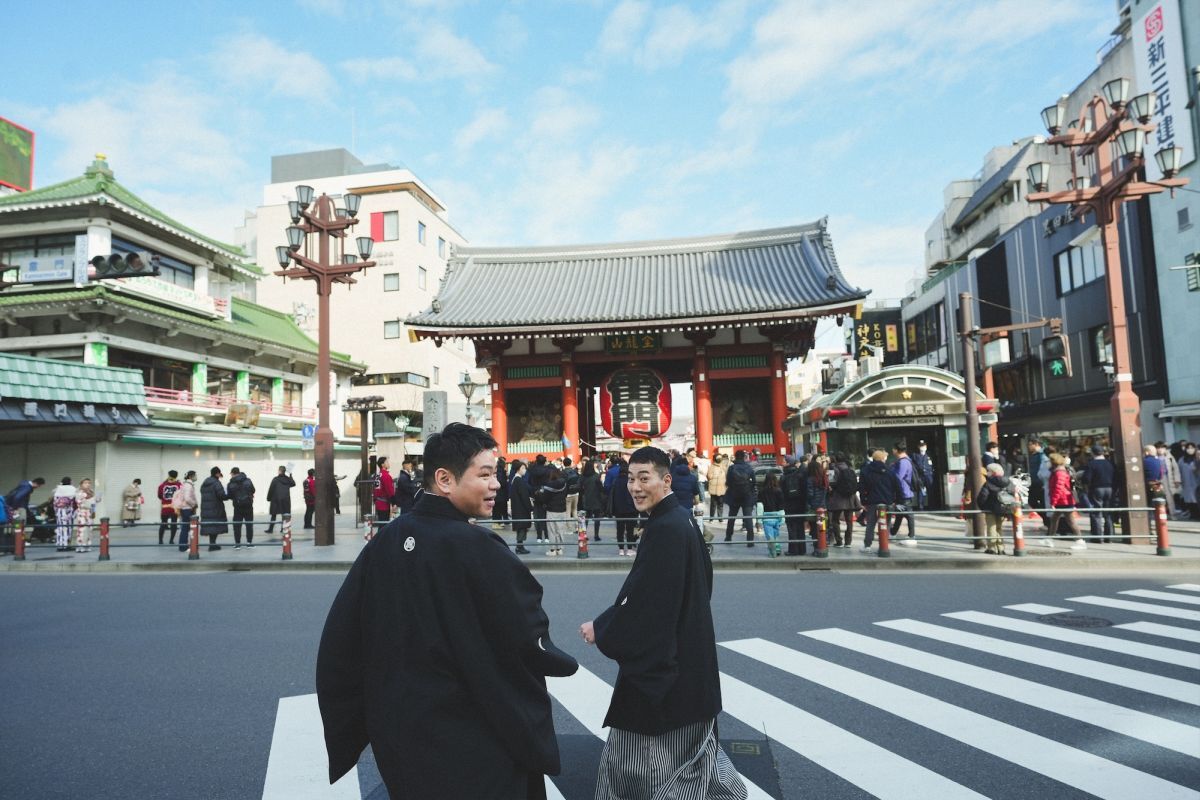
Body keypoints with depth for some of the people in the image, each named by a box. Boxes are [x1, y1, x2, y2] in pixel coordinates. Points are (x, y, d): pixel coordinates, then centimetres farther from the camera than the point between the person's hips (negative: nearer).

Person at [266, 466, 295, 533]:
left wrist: (268, 498, -1)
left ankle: (270, 529, 6)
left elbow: (271, 489, -10)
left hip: (276, 500, -3)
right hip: (286, 499, 3)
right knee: (285, 515, 8)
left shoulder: (275, 479, -10)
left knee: (273, 515, 4)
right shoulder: (288, 479, 2)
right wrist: (291, 477, 27)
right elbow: (293, 484, 23)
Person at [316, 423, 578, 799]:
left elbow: (340, 638, 0)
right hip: (475, 748, -6)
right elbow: (530, 643, -19)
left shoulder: (385, 541, -4)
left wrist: (347, 730, 12)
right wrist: (564, 663, 3)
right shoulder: (479, 550, -24)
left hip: (399, 737, 7)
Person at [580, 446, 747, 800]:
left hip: (662, 655, -10)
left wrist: (600, 629, -12)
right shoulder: (683, 518, 5)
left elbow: (641, 599, -25)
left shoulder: (664, 529, -24)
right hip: (686, 649, 10)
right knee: (689, 736, 24)